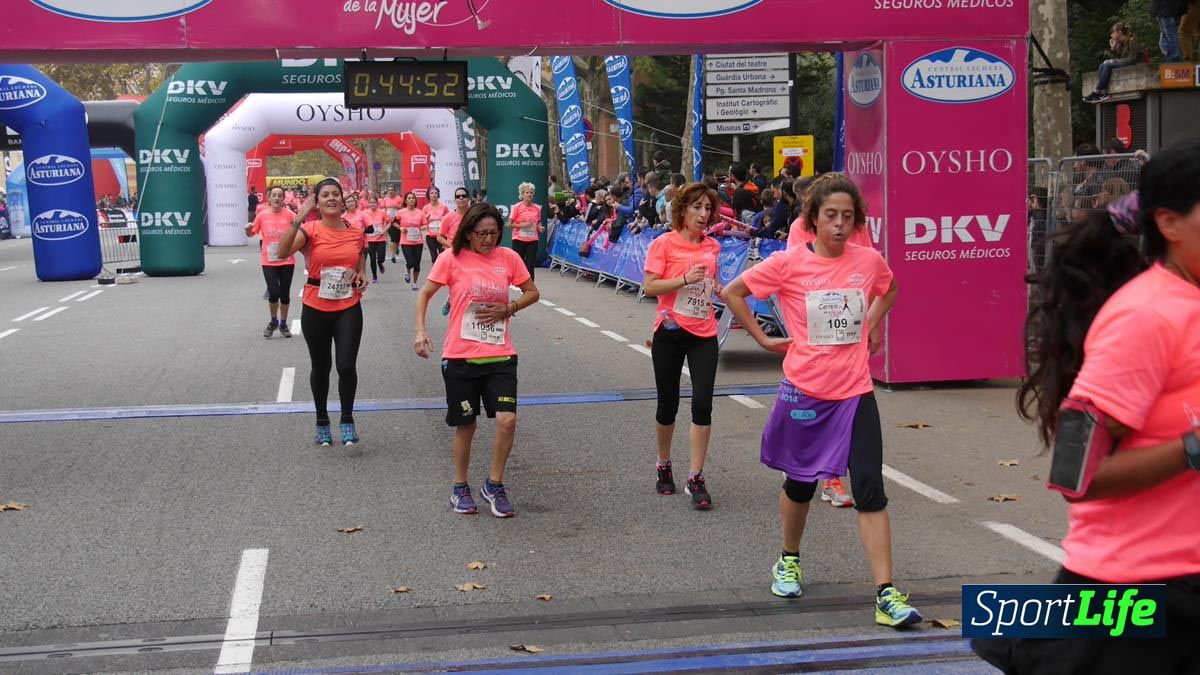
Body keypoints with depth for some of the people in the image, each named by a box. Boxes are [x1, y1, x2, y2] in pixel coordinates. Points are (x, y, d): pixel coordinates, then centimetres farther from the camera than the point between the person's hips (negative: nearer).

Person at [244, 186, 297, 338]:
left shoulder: (290, 215, -5)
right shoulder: (262, 215, -1)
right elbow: (251, 234, 11)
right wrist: (248, 230, -11)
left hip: (287, 261, 0)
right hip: (269, 262, 0)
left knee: (285, 294, 7)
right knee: (274, 293, -9)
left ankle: (283, 324, 26)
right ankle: (273, 321, 17)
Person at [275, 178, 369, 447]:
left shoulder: (356, 233, 3)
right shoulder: (310, 230, -8)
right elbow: (283, 251, -28)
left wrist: (362, 276, -1)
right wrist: (300, 216, -32)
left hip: (348, 308, 1)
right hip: (316, 309, -1)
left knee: (347, 366, -9)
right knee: (321, 367, 11)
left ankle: (347, 420, 11)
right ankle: (322, 421, 29)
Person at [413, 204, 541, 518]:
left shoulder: (508, 258, 1)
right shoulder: (452, 259, -4)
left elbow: (532, 292, 12)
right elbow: (425, 294, 3)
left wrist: (507, 309, -5)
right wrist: (420, 331, -9)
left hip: (500, 355, 1)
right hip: (460, 357, -1)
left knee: (507, 420, -11)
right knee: (465, 425, 7)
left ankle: (494, 485, 9)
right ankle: (460, 488, 28)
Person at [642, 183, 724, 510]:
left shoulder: (712, 246, 8)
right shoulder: (664, 243, -6)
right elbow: (649, 287, -12)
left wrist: (721, 288, 5)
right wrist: (685, 279, -22)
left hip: (704, 335, 3)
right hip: (670, 333, -3)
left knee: (702, 404, -9)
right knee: (668, 406, 9)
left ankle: (696, 479, -3)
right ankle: (664, 467, 32)